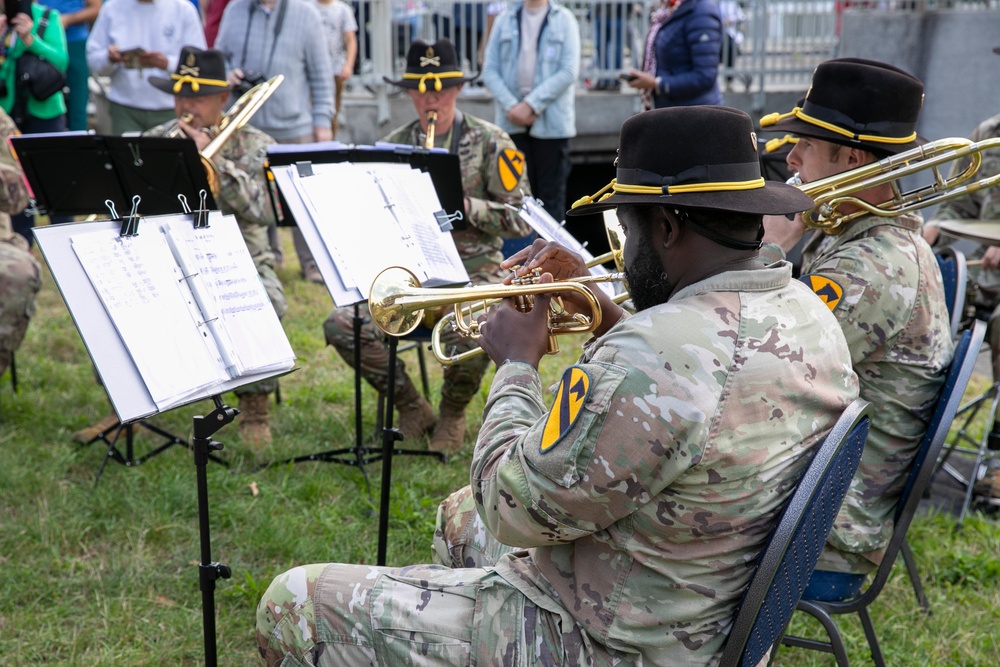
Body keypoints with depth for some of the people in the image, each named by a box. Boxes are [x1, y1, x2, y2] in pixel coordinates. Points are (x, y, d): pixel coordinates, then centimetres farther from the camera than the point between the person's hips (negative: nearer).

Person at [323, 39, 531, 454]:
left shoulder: (490, 142, 1)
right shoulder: (393, 146, 12)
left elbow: (519, 219, -3)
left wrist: (464, 205, -15)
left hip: (473, 273, -3)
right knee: (341, 324, -21)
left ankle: (452, 412, -1)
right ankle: (412, 410, 0)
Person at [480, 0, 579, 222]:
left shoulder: (564, 20, 4)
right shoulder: (504, 20, 11)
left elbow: (569, 71, -6)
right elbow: (489, 70, 6)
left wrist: (531, 104, -13)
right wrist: (511, 106, -10)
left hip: (551, 121, -2)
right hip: (512, 121, 2)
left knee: (551, 194, 0)